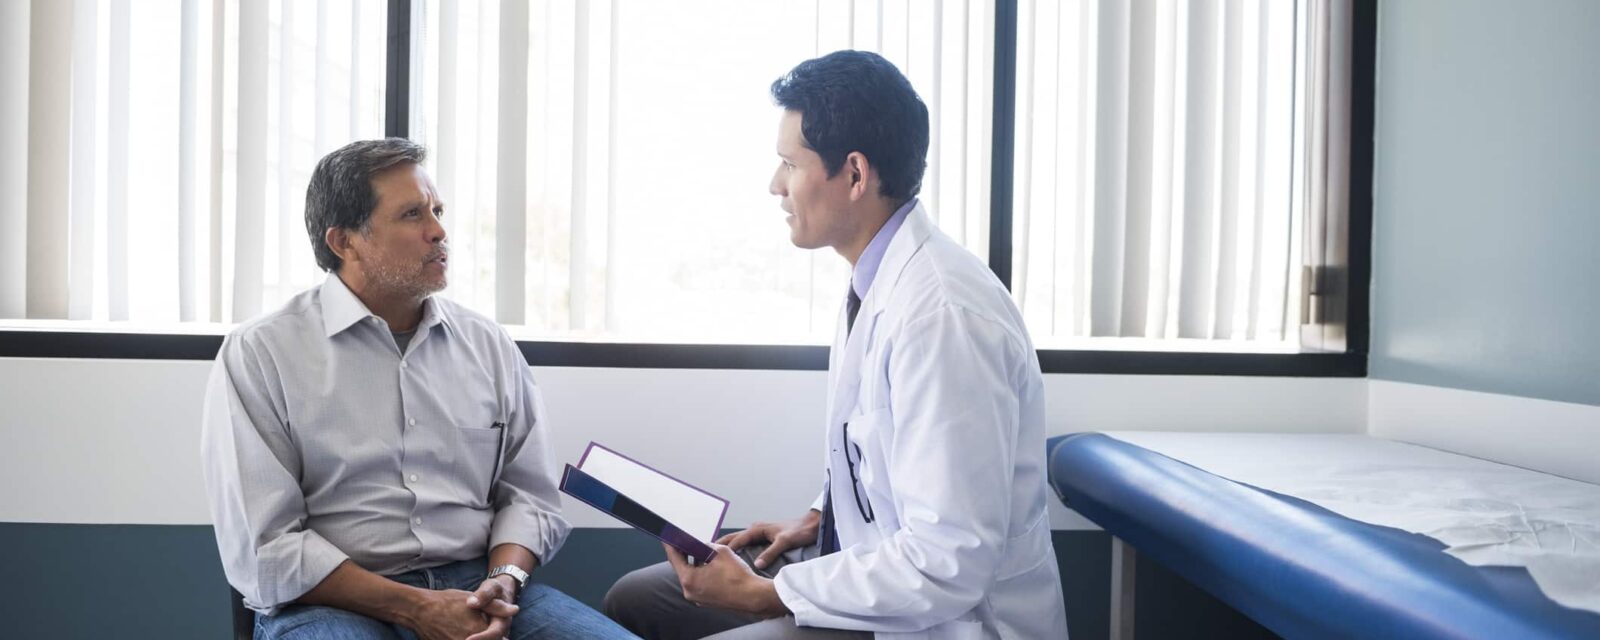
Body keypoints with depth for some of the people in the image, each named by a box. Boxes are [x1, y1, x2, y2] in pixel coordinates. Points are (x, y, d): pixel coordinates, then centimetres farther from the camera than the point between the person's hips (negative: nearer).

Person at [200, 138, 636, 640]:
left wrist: (503, 580, -8)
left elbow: (528, 493, 12)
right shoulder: (259, 354, -1)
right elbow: (265, 551, -6)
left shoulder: (489, 345, 11)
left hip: (475, 584, 4)